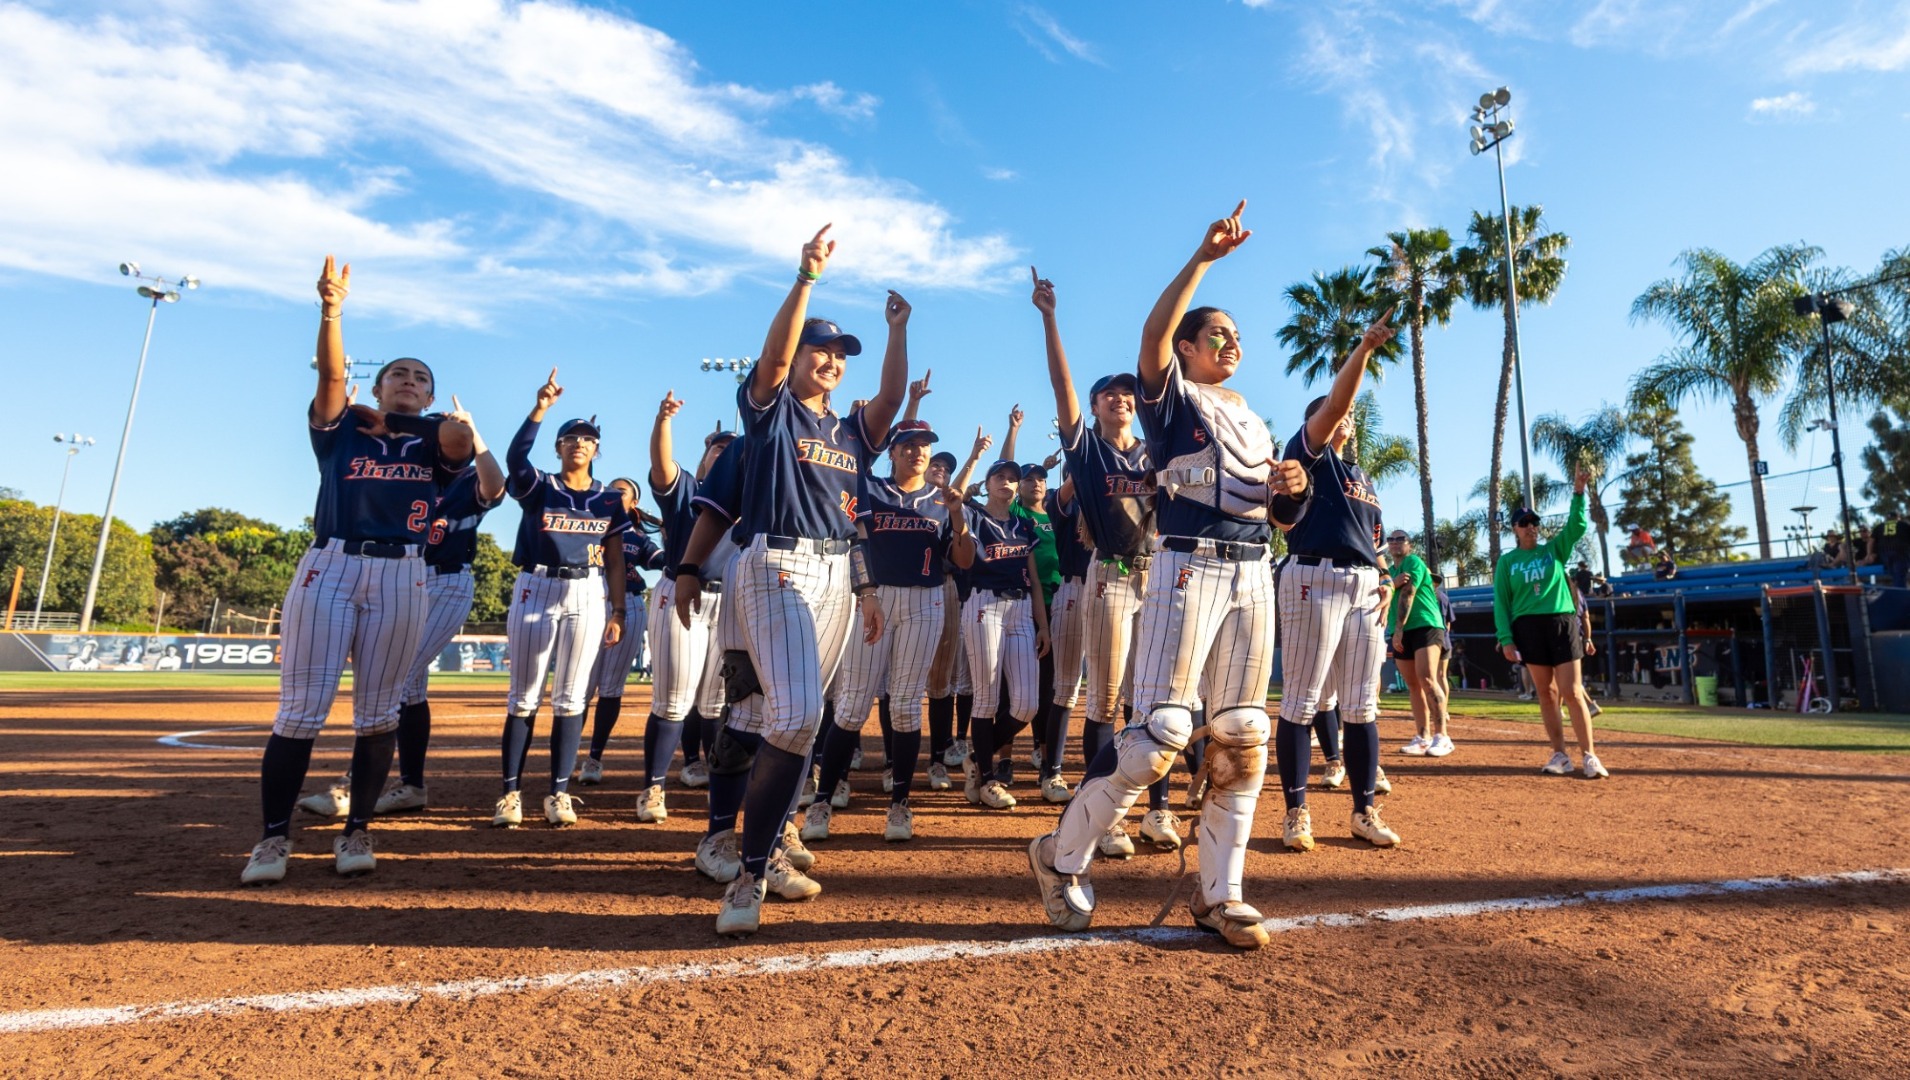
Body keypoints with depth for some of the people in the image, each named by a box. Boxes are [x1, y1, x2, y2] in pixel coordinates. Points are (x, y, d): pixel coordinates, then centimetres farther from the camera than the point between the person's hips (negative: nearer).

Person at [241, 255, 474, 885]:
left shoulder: (432, 445, 13)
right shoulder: (339, 429, 12)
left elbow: (460, 436, -10)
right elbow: (331, 376, -7)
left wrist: (389, 421, -2)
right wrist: (331, 311, -22)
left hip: (402, 578, 1)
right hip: (329, 567, -1)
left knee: (378, 713, 3)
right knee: (301, 709, -3)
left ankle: (356, 832, 14)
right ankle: (274, 836, 8)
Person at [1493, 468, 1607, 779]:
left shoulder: (1554, 549, 11)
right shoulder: (1507, 561, 8)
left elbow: (1576, 526, -4)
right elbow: (1500, 602, 4)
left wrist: (1578, 493, -18)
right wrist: (1506, 639, -5)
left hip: (1562, 623, 0)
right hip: (1528, 627, 1)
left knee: (1572, 692, -5)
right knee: (1546, 694, 5)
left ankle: (1589, 757, -1)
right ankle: (1560, 756, 11)